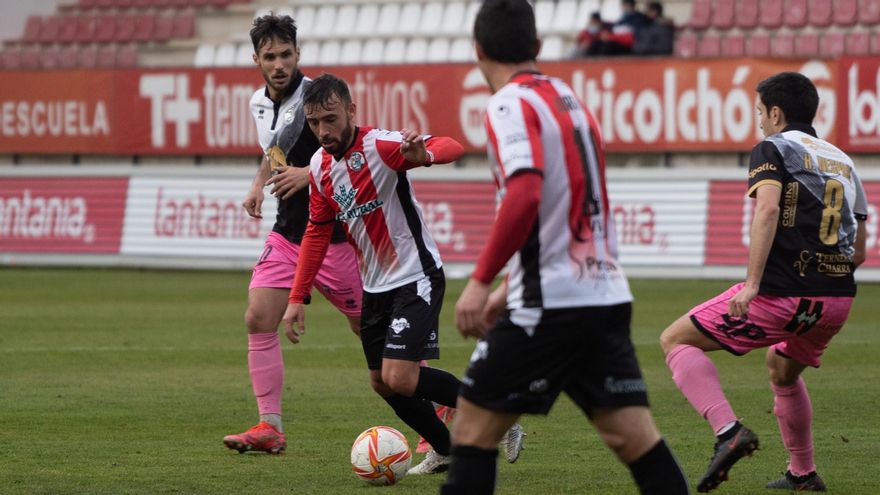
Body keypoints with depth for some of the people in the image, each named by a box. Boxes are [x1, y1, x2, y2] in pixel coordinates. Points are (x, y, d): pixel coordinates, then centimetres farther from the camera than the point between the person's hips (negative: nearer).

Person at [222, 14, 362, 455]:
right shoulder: (259, 103, 8)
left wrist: (311, 173, -31)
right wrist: (258, 185, 12)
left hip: (333, 234, -7)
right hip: (287, 233, 7)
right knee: (258, 319, -7)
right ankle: (270, 428, -4)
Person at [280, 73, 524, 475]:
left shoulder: (380, 145, -20)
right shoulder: (320, 167, 3)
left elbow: (453, 148, -34)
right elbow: (317, 232, 14)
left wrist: (425, 154, -57)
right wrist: (297, 298, 10)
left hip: (416, 277, -8)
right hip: (375, 286, 8)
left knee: (400, 378, -18)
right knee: (382, 383, 12)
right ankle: (446, 451, 31)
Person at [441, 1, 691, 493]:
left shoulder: (511, 105, -8)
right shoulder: (569, 99, 18)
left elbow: (525, 197, -25)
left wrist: (481, 281, -19)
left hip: (550, 306, -7)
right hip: (607, 298, 7)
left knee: (473, 429, 3)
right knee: (637, 440, 2)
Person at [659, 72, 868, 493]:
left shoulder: (773, 149, 1)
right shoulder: (842, 161, 21)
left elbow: (767, 209, -19)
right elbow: (859, 251, 22)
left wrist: (752, 283, -24)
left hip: (782, 295, -7)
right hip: (837, 299, 7)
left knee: (675, 340, 3)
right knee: (783, 370, 35)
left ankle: (728, 430, -17)